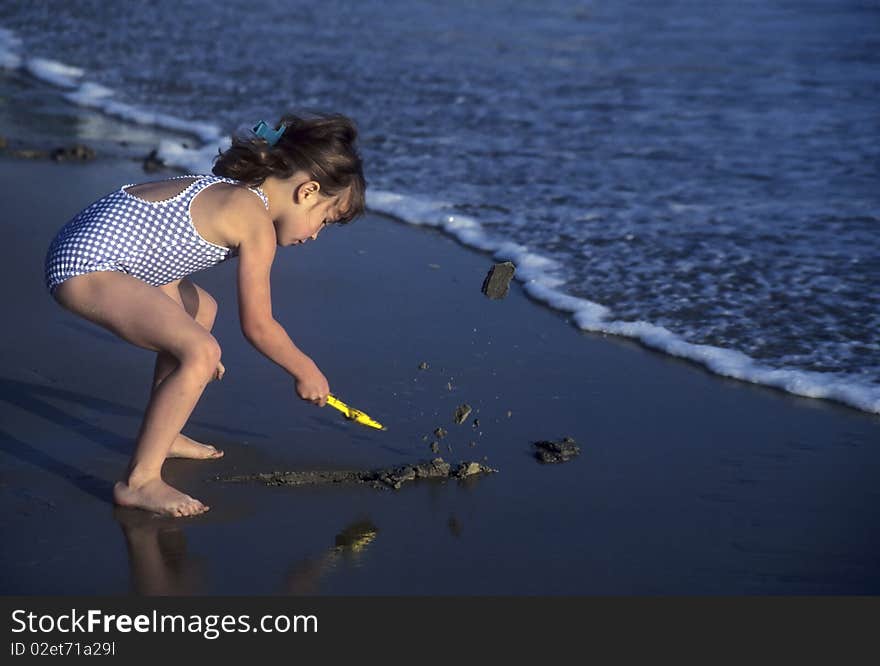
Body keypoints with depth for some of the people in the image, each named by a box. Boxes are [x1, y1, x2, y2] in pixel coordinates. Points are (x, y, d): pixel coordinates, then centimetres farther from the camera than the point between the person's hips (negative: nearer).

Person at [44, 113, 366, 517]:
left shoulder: (232, 189, 15)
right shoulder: (258, 223, -13)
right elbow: (257, 326, -9)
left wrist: (198, 346, 35)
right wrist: (306, 372, 8)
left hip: (81, 250, 11)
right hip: (85, 267, -11)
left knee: (201, 308, 28)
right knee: (200, 353, -22)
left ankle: (162, 435, 35)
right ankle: (139, 481, -14)